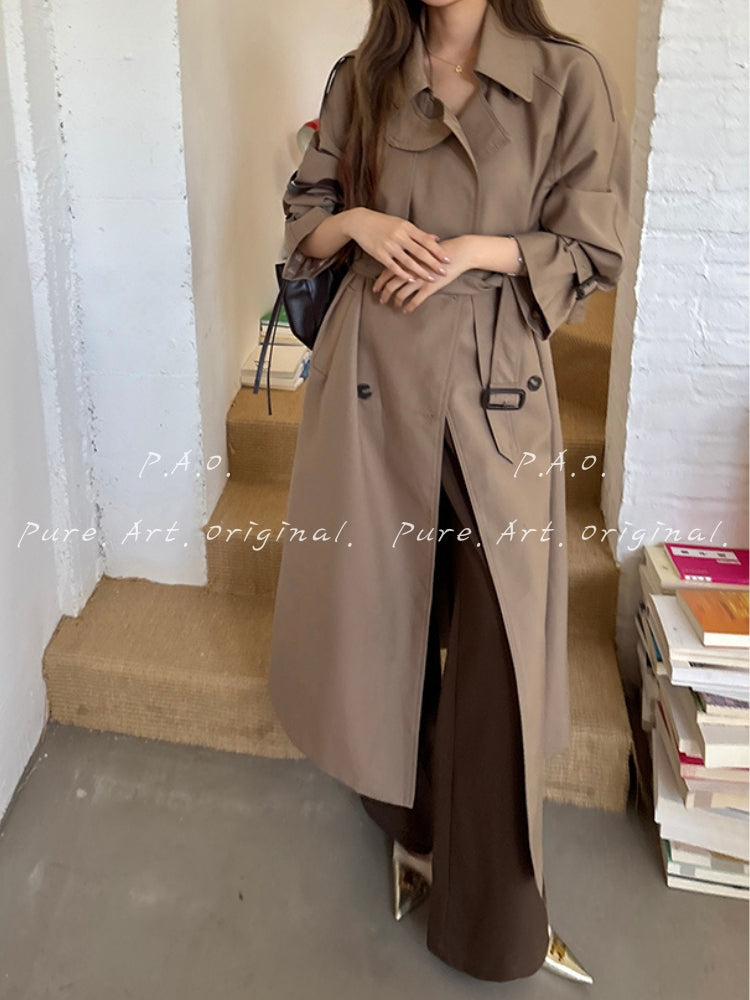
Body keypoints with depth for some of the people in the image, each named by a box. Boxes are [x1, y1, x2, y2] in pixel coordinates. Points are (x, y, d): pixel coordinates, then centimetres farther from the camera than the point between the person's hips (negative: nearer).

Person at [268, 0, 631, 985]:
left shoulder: (568, 79, -3)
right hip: (374, 373, 3)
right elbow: (304, 220, 13)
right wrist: (356, 222, -9)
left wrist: (483, 249, -16)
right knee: (383, 606, 13)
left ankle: (497, 911, 20)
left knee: (499, 643, -1)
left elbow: (593, 254, 0)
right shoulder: (360, 81, 6)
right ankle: (413, 830, 39)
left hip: (495, 387, -2)